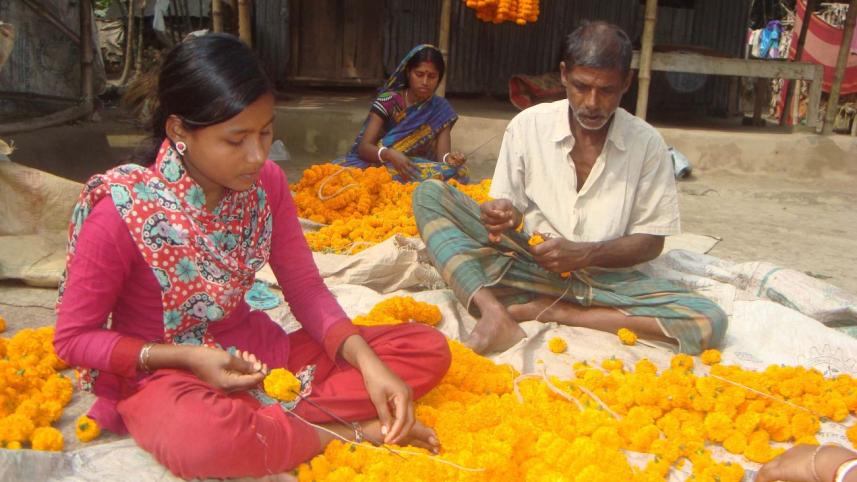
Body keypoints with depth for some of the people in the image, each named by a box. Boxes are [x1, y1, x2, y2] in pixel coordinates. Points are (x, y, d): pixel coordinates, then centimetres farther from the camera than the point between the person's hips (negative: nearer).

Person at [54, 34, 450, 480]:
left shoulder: (266, 183, -7)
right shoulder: (122, 212, -20)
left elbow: (305, 288, -1)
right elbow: (73, 338, -9)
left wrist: (368, 363, -17)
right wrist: (188, 358, -22)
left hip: (259, 355, 5)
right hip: (167, 373, -5)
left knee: (428, 349, -6)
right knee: (200, 438, -43)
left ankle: (269, 421, -18)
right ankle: (347, 433, -15)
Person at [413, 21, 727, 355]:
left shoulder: (647, 143, -5)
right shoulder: (527, 125, -4)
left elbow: (651, 242, -1)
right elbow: (508, 209, 3)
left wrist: (584, 253, -18)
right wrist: (503, 215, -22)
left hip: (606, 278, 0)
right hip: (529, 264, 0)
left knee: (709, 322, -26)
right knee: (429, 195, -15)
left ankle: (545, 310, -20)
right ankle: (495, 312, -34)